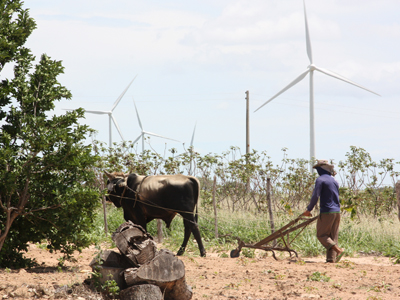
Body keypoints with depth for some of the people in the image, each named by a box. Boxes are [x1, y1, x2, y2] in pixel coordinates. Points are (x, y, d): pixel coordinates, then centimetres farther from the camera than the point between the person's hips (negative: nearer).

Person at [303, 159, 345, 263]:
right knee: (333, 236, 9)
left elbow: (315, 196, -14)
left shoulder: (320, 180, -8)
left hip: (326, 212, -7)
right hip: (337, 212, 7)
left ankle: (338, 250, -18)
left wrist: (309, 210, -7)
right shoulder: (334, 181, 16)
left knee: (322, 235, -1)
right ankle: (331, 258, 2)